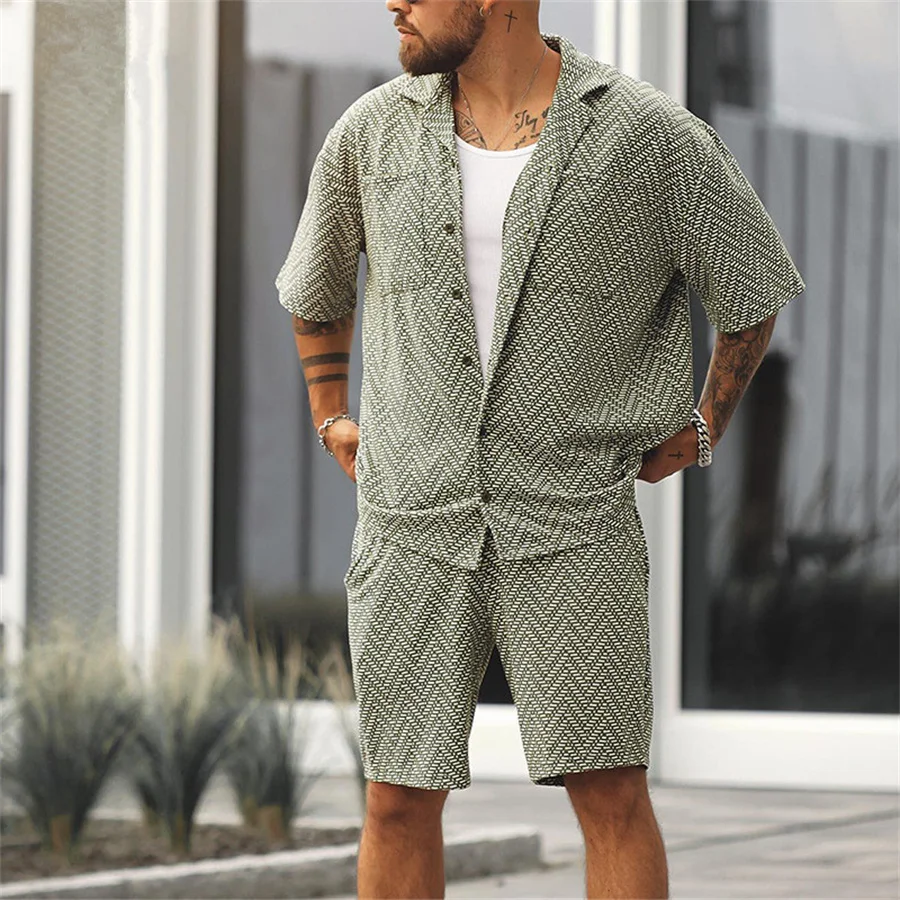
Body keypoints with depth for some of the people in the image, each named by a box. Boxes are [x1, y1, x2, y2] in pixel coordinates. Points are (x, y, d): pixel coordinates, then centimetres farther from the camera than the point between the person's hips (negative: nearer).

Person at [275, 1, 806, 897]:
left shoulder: (651, 134, -6)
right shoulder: (372, 131, 4)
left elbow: (753, 287, 9)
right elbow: (316, 285, 24)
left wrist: (704, 427, 12)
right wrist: (329, 421, 20)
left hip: (571, 518, -2)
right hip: (415, 518, 3)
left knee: (610, 793, -8)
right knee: (401, 800, 2)